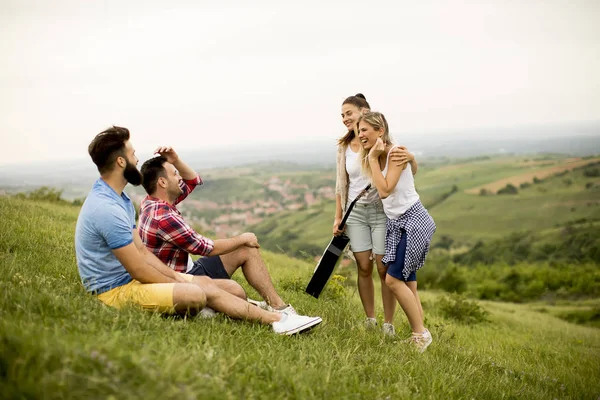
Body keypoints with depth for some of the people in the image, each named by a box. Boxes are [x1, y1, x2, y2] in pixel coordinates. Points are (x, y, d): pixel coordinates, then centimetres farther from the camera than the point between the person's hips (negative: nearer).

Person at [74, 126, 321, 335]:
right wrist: (179, 284, -8)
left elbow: (142, 251, 13)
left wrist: (176, 277, 2)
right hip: (114, 290, -11)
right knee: (195, 294, -23)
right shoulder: (107, 209, -25)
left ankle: (277, 319, 1)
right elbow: (139, 271, -22)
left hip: (127, 277, 11)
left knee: (204, 282, 3)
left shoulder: (117, 199, 10)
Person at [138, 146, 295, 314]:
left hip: (189, 268, 11)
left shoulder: (153, 202, 5)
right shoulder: (163, 217, -26)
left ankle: (278, 306, 7)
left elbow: (193, 180, 19)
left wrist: (175, 160, 0)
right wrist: (242, 239, -5)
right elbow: (205, 247, -20)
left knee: (247, 250, 9)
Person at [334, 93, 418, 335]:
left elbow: (411, 172, -7)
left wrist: (410, 158, -29)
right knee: (364, 268, 4)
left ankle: (388, 324, 8)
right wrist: (338, 217, 8)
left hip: (382, 210, -3)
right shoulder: (344, 147, 5)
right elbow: (341, 185, 11)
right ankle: (370, 321, 16)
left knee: (384, 269, -2)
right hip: (356, 213, 3)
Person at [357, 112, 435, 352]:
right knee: (407, 282, 8)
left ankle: (421, 334, -1)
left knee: (393, 279, -12)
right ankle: (418, 336, 15)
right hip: (397, 223, 9)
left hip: (413, 221, -9)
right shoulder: (377, 157, 8)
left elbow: (385, 189, -24)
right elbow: (382, 192, 6)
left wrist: (373, 158, -20)